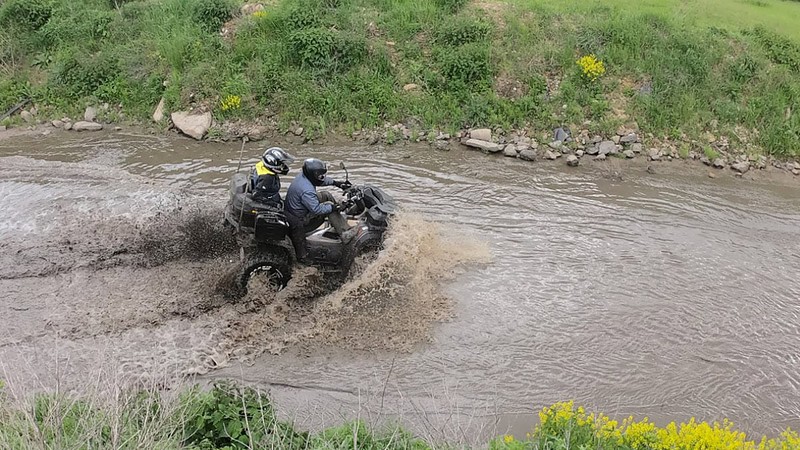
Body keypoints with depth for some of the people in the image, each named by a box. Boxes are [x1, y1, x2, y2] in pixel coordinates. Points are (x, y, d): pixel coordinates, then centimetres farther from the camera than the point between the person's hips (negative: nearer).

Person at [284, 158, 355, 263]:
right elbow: (316, 209, -30)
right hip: (299, 222, -10)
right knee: (328, 205, -15)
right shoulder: (306, 191, -34)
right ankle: (344, 233, -16)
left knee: (326, 196, 11)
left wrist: (335, 183, 9)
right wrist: (333, 207, -23)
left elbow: (321, 180, 15)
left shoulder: (303, 176, -3)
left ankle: (338, 219, 23)